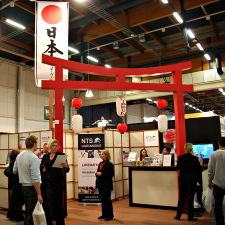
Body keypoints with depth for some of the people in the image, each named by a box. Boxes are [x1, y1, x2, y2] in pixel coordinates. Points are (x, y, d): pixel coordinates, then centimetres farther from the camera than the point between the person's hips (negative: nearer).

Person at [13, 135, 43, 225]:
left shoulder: (19, 156, 5)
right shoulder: (34, 158, -20)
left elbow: (14, 171, 18)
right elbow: (35, 178, -22)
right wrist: (39, 194, -19)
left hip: (23, 187, 8)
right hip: (32, 188, -8)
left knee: (28, 211, 20)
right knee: (31, 213, 1)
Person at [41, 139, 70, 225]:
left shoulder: (61, 155, -1)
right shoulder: (45, 156, 10)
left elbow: (66, 170, -5)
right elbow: (41, 167, 21)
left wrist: (66, 166, -27)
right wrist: (42, 169, -1)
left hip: (58, 183, -3)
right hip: (47, 183, 3)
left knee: (58, 204, -2)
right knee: (47, 204, 6)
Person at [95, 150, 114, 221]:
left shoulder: (110, 164, -12)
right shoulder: (100, 163, 12)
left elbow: (111, 174, -17)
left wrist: (101, 174, -20)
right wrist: (97, 173, -1)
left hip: (107, 185, -7)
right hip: (100, 184, 8)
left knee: (107, 200, 0)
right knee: (102, 199, 14)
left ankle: (110, 215, 12)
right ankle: (104, 214, 25)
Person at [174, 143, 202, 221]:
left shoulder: (180, 158, -6)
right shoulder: (195, 158, -14)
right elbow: (199, 169, -5)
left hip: (182, 179, 3)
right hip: (192, 179, -3)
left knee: (181, 197, 13)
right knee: (190, 198, 6)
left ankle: (178, 215, 18)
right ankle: (190, 216, 12)